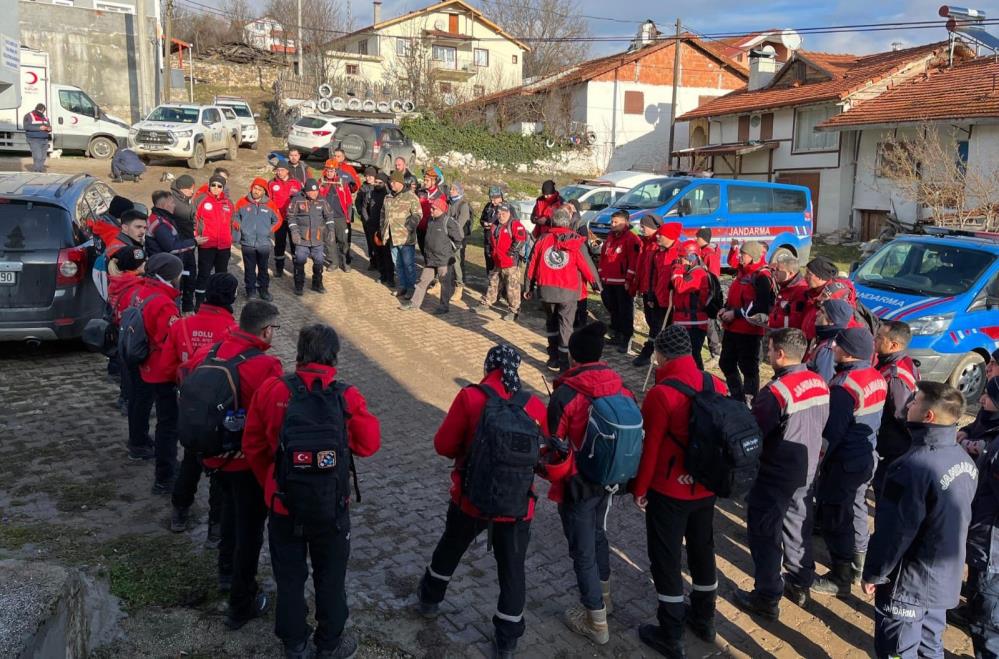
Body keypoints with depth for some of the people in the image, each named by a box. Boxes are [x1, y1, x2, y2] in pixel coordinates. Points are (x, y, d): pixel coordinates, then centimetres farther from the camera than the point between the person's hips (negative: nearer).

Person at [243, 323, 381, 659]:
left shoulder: (271, 390, -12)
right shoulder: (347, 397, -17)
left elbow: (253, 445, -2)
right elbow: (369, 444, -7)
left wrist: (270, 484, 12)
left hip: (283, 505, 1)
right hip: (331, 508, -1)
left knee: (289, 577, 21)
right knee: (330, 578, 20)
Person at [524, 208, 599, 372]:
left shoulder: (543, 239, 4)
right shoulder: (576, 242, -2)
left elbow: (532, 265, 6)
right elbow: (587, 266, -1)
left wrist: (528, 287, 14)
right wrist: (596, 284, 11)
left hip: (546, 289, 2)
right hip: (568, 291, -2)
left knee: (551, 323, 17)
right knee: (566, 325, 2)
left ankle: (554, 358, 20)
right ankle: (563, 364, -5)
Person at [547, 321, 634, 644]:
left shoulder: (565, 394, -23)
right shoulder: (620, 388, -7)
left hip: (576, 485, -6)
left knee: (582, 549, 9)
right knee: (596, 535, 27)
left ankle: (596, 622, 22)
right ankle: (602, 596, 46)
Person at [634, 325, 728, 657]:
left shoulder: (661, 394, -24)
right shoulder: (717, 385, -5)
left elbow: (649, 447, -18)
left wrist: (639, 488, -4)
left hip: (668, 492, -6)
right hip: (706, 488, 6)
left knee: (666, 559, 8)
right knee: (702, 550, 22)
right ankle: (704, 618, 40)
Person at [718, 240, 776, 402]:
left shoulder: (762, 277, -15)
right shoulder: (742, 273, 14)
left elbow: (761, 305, -23)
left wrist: (736, 313, -19)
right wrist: (726, 309, 5)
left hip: (750, 330, -10)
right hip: (732, 327, 10)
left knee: (748, 367, -1)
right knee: (726, 363, 17)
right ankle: (737, 396, 32)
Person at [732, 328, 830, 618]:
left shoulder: (777, 391, -27)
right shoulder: (820, 383, -3)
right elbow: (821, 424, 9)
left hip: (776, 477, -8)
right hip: (808, 470, 8)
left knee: (764, 535, 7)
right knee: (798, 527, 23)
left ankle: (766, 598, 17)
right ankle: (800, 585, 39)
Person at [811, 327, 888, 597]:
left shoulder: (844, 386, -26)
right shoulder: (877, 377, 1)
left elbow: (831, 431, -22)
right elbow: (873, 420, 12)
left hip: (843, 463, -9)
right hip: (867, 458, 9)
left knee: (835, 518, 4)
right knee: (856, 508, 24)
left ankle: (840, 578, 15)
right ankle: (859, 562, 40)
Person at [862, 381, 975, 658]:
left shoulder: (914, 465, -28)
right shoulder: (964, 459, -1)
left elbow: (893, 532, -24)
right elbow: (959, 519, 11)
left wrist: (873, 574, -10)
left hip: (908, 584, -8)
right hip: (946, 579, 8)